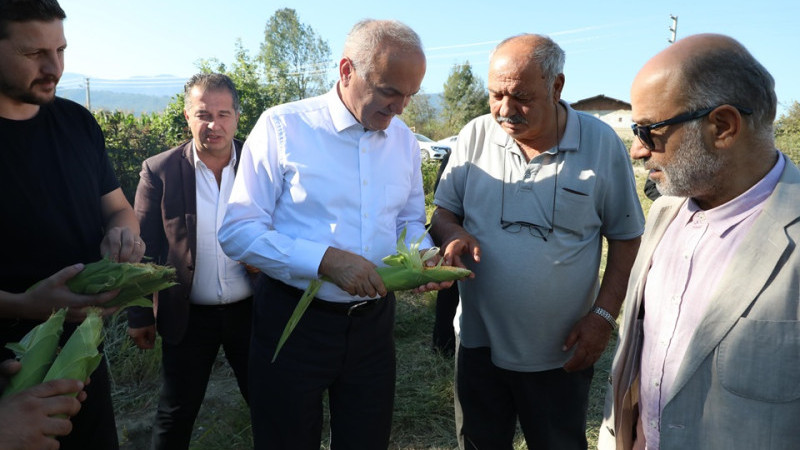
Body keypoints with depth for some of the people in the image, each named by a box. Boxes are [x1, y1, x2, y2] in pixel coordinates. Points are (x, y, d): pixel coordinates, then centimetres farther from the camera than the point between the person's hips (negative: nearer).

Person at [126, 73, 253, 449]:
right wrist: (140, 316, 1)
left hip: (251, 310, 1)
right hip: (187, 316, 0)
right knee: (175, 417, 19)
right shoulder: (159, 171, -7)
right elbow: (143, 249, -2)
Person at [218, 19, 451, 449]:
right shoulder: (283, 127, -12)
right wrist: (326, 260, -24)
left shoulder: (403, 139, 4)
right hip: (293, 319, -4)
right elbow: (237, 231, -13)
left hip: (373, 321, 4)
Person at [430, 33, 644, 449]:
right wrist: (454, 234, -18)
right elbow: (443, 212, 5)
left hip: (561, 352, -1)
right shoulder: (475, 136, -5)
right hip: (479, 341, 2)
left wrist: (604, 315, -8)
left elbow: (625, 237, 0)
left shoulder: (602, 143, -9)